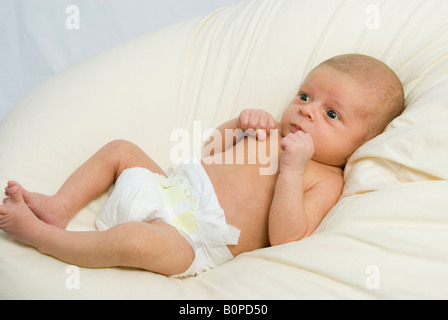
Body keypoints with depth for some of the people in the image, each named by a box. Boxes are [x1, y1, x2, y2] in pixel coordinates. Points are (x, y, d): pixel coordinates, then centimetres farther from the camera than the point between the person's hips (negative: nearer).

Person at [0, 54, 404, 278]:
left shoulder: (325, 179, -7)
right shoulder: (276, 131, 13)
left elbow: (285, 237, -21)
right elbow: (211, 150, 23)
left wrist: (292, 169, -26)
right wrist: (240, 123, 4)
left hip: (191, 239, -8)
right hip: (172, 189, 8)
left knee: (134, 241, -33)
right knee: (119, 149, 11)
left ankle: (39, 234, -14)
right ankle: (60, 207, 8)